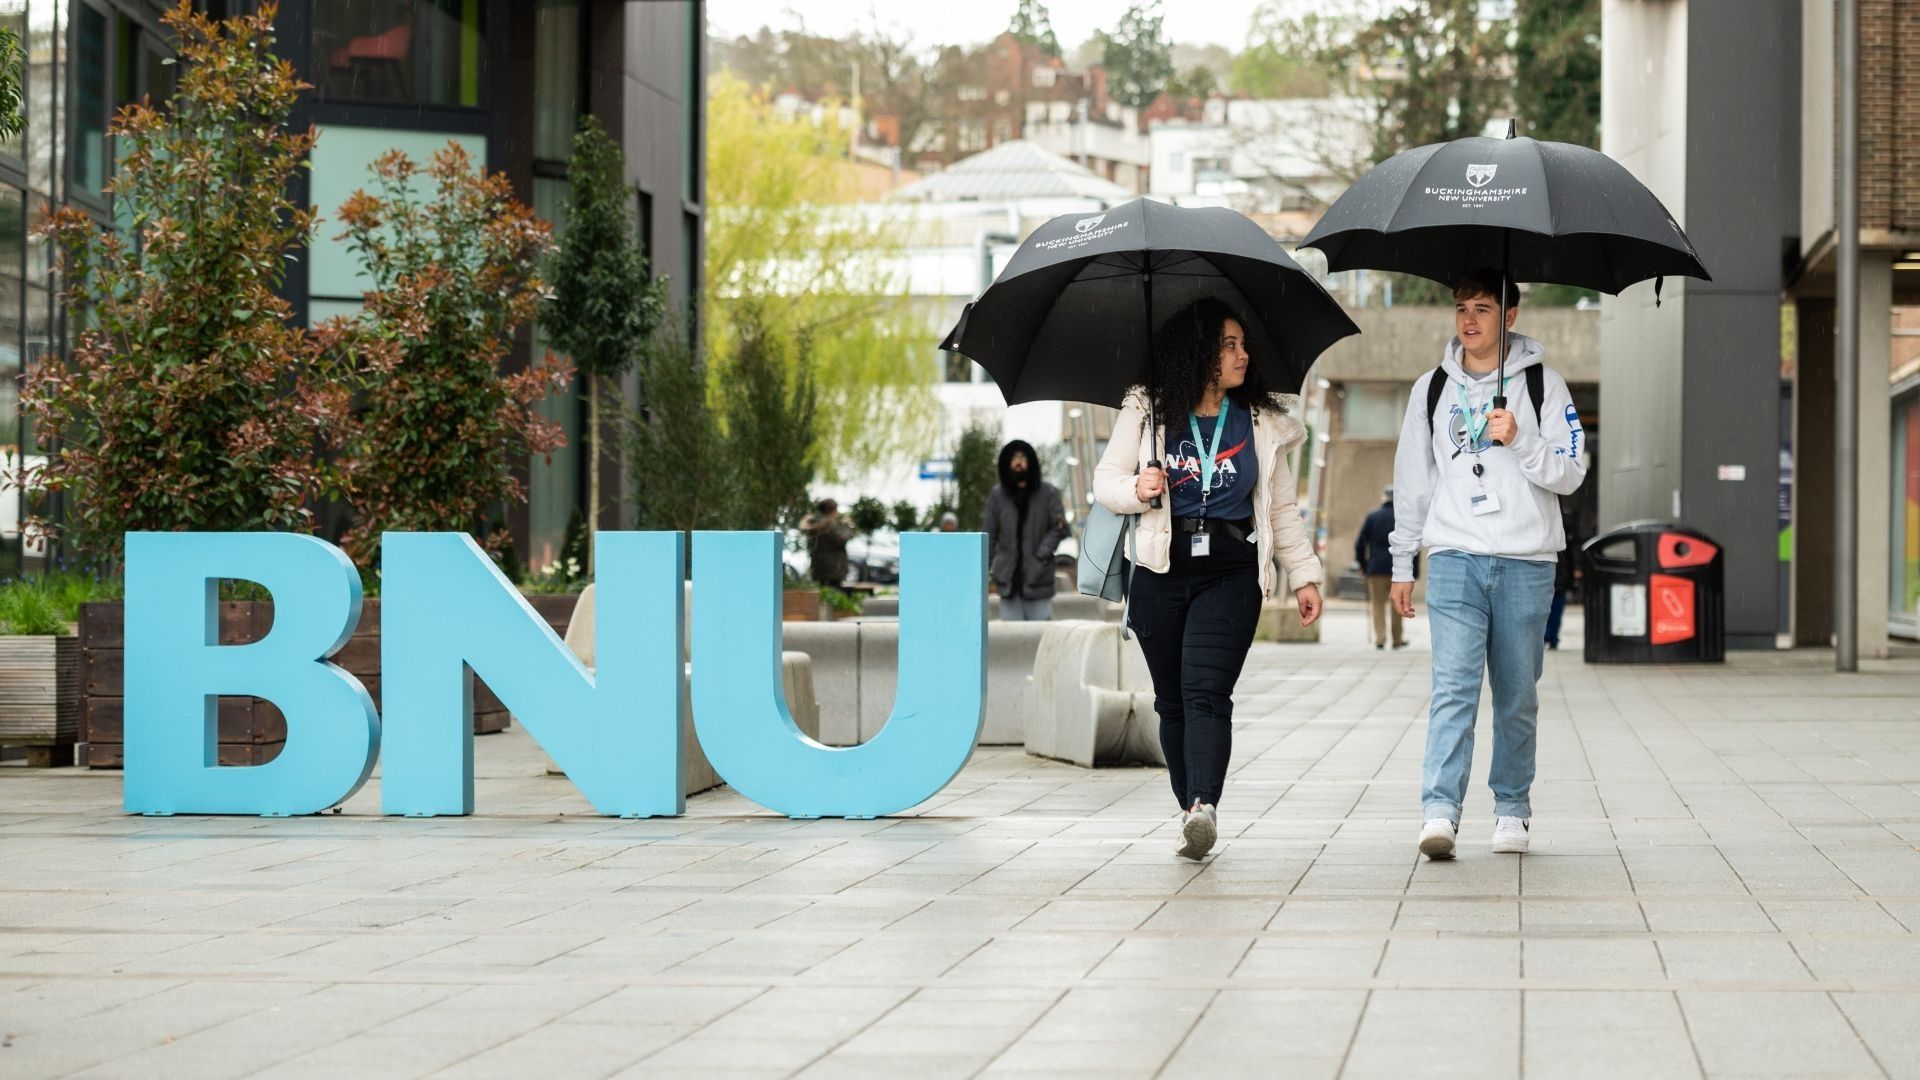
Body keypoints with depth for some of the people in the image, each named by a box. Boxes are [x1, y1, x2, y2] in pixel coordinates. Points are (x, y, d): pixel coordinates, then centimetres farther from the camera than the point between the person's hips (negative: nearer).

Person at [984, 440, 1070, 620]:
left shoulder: (1048, 493, 2)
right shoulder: (997, 496, 7)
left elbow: (1060, 528, -2)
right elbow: (990, 537, 8)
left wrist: (1041, 554, -14)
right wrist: (984, 573, 2)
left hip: (1038, 578, -2)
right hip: (1008, 579, 2)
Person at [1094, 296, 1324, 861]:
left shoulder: (1260, 422, 10)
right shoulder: (1147, 412, 5)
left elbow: (1282, 508, 16)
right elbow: (1106, 479, 8)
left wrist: (1304, 575, 13)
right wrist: (1136, 489, -13)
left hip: (1231, 571, -1)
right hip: (1161, 571, 1)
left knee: (1206, 691, -17)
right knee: (1172, 699, 3)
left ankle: (1204, 807, -30)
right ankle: (1191, 812, 12)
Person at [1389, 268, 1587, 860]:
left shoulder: (1543, 384, 6)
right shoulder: (1432, 388, 12)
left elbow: (1570, 474, 2)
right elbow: (1412, 479, 17)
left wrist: (1520, 440, -14)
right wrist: (1402, 564, 15)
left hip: (1526, 562, 0)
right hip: (1454, 556, 0)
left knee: (1517, 695, 6)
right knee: (1453, 686, -13)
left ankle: (1512, 811, 18)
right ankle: (1440, 813, -20)